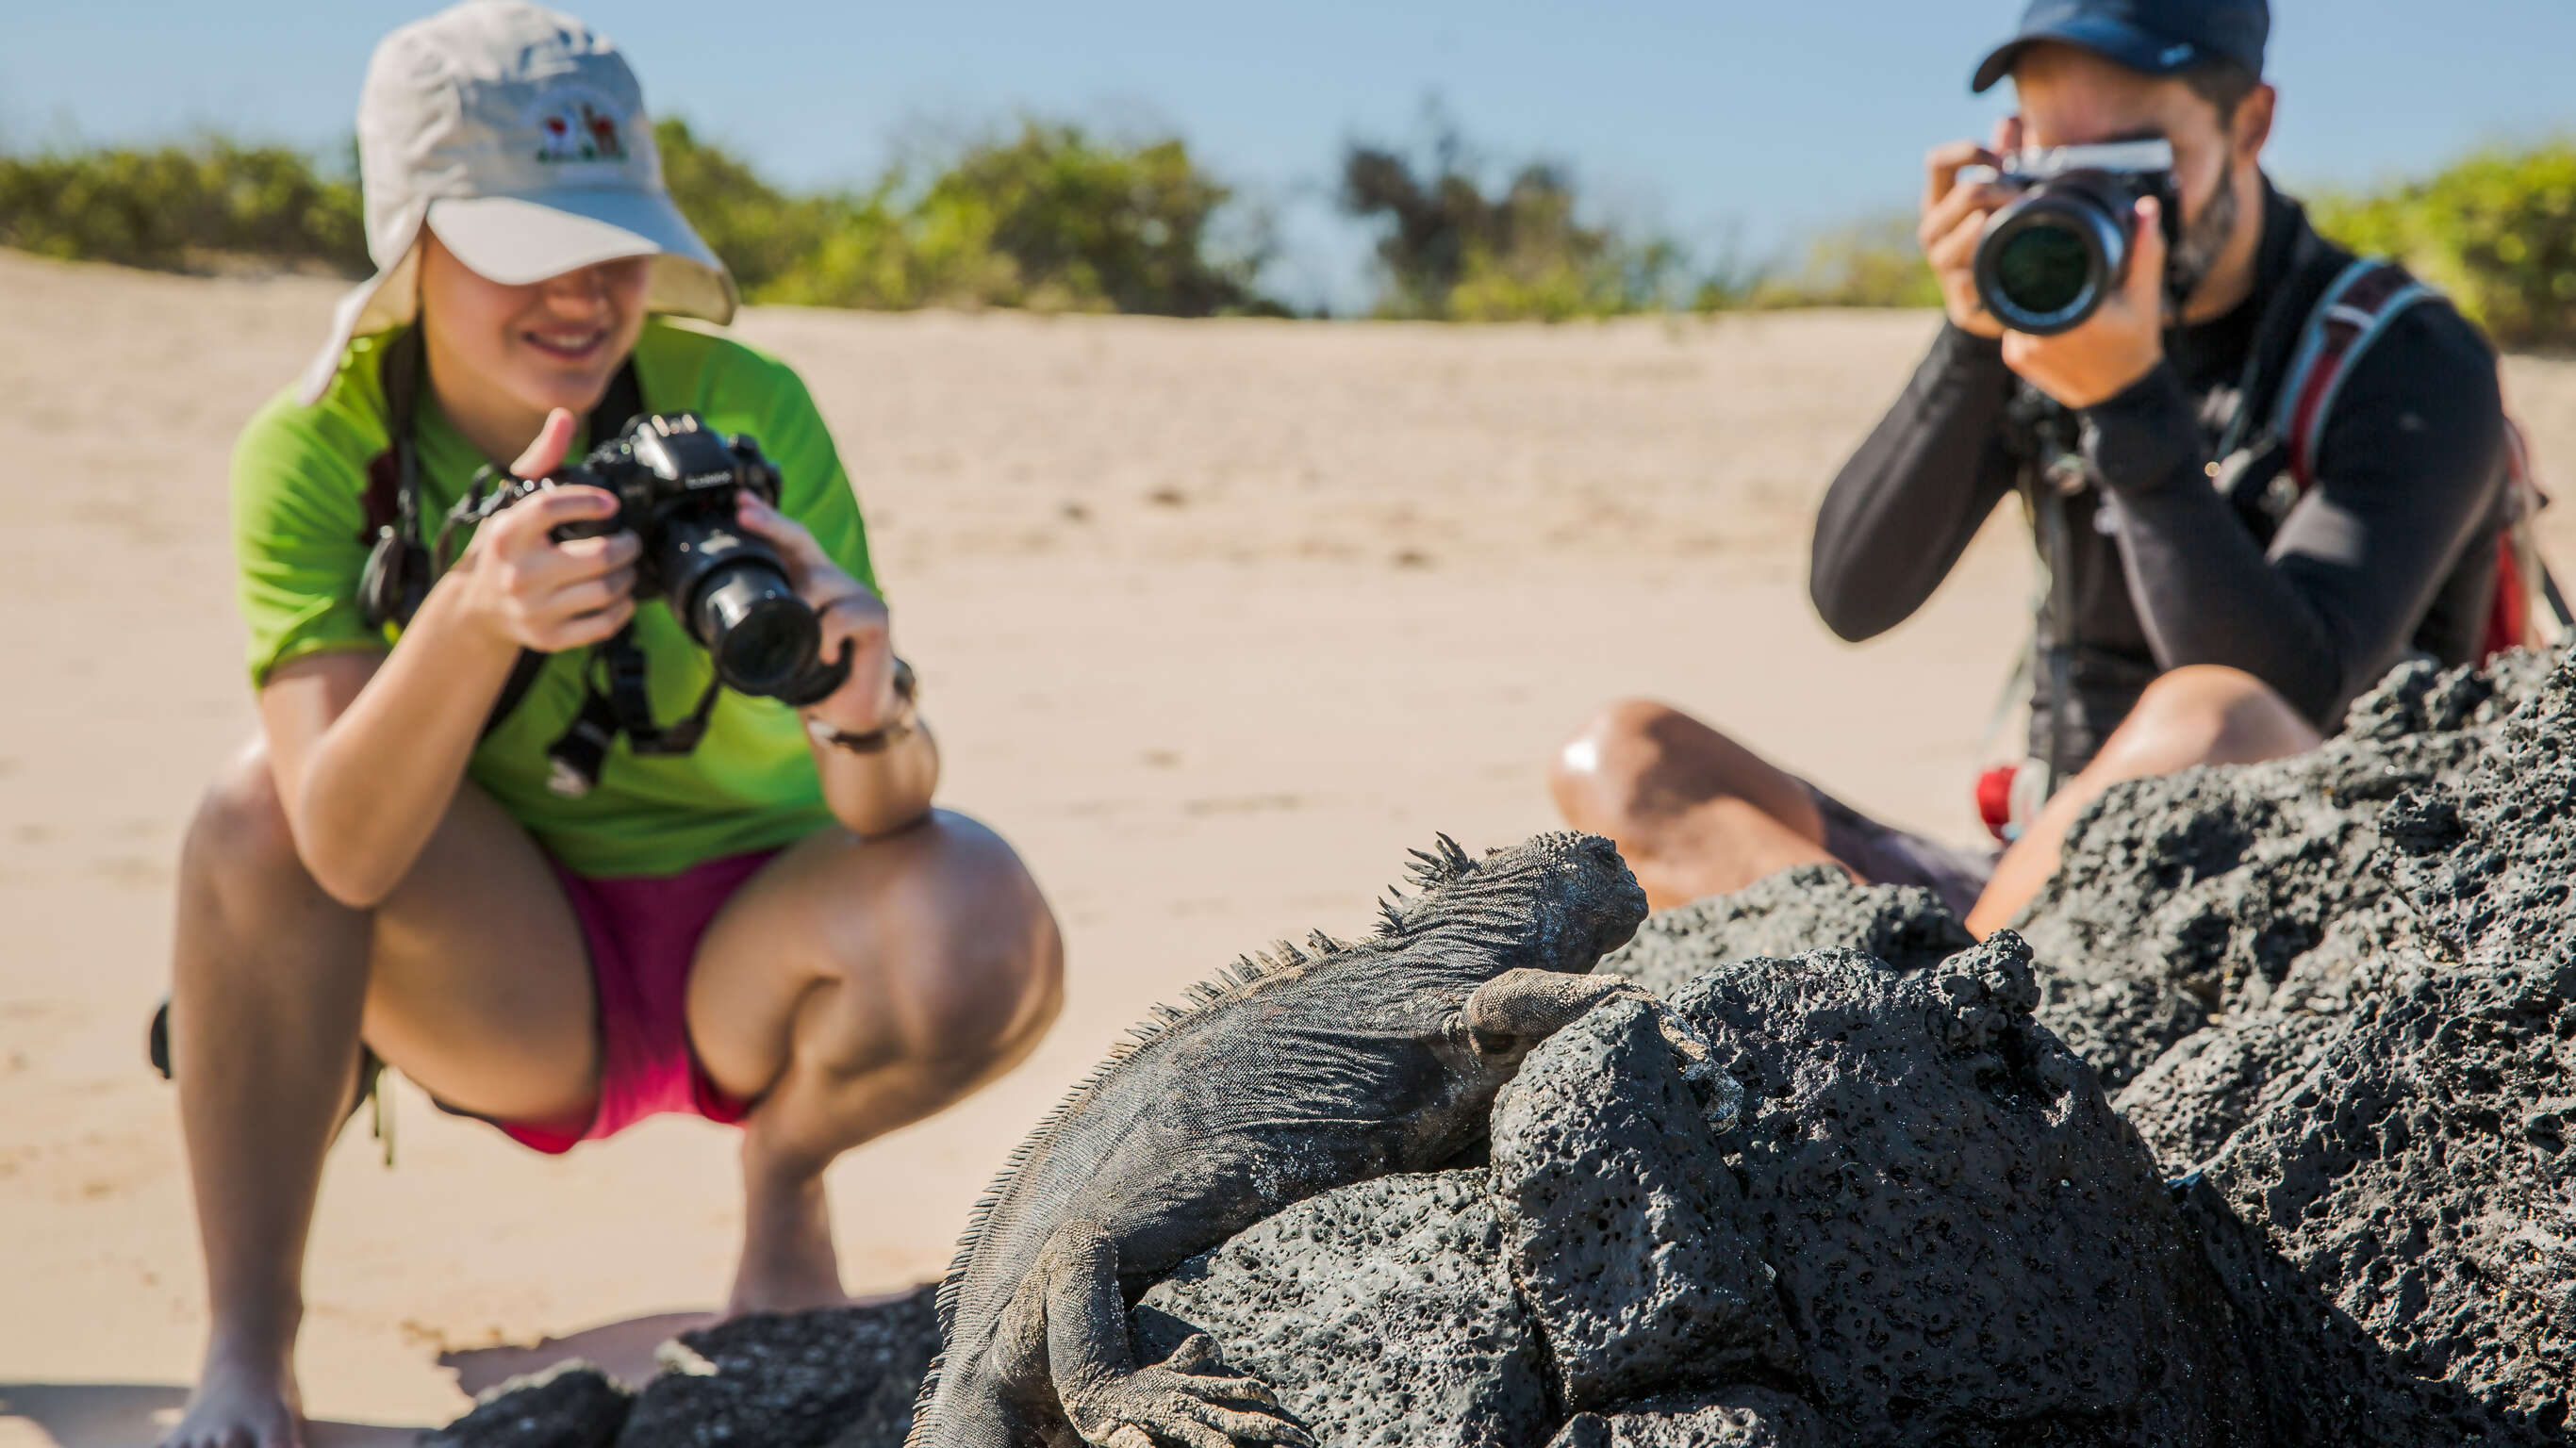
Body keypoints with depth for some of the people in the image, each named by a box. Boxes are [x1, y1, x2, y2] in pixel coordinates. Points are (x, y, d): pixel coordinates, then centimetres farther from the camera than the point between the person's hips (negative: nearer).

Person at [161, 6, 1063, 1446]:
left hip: (750, 951, 0)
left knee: (987, 927, -30)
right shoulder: (315, 450, -17)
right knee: (259, 802, -27)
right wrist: (473, 611, -47)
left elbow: (887, 815, -24)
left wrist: (867, 714, -48)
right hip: (507, 984, 0)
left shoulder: (743, 408, -18)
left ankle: (784, 1176, 5)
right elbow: (344, 853, -31)